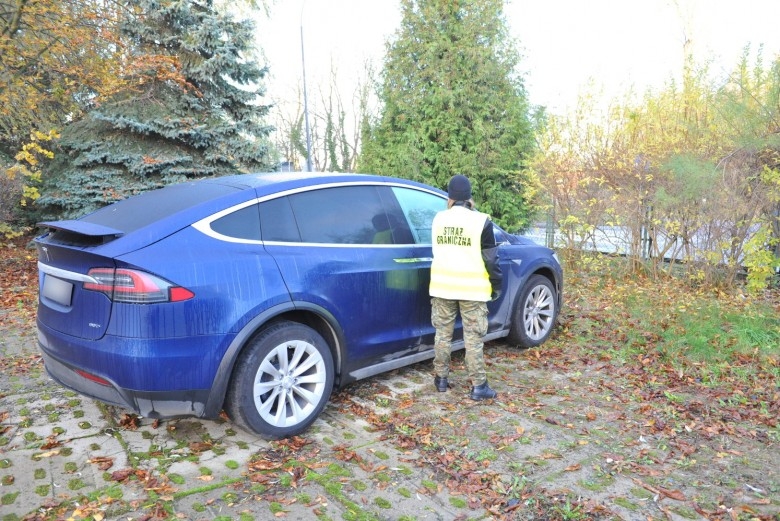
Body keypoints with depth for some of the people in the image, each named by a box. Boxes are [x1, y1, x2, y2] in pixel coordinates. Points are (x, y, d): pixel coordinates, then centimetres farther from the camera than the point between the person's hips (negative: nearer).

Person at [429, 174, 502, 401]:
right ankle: (478, 386, 7)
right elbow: (490, 259, -6)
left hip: (442, 286, 4)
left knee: (443, 334, 13)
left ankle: (441, 379, 21)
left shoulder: (438, 219, 5)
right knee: (473, 338, 2)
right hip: (472, 288, -3)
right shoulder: (481, 221, -9)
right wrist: (496, 285, 6)